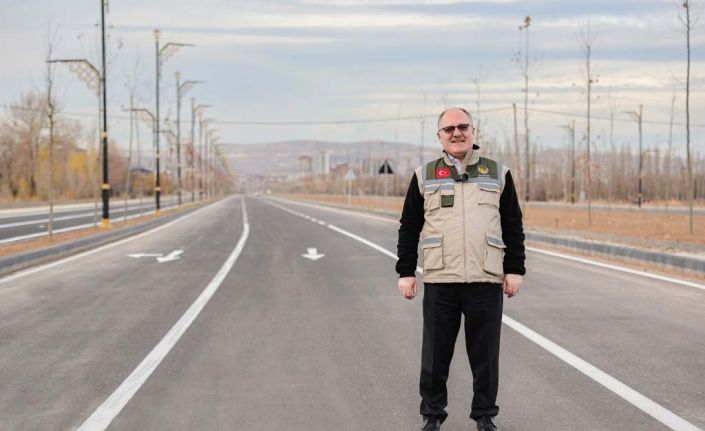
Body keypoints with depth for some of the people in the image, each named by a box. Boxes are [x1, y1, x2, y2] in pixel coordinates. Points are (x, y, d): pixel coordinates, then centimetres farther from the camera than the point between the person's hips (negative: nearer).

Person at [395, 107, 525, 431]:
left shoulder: (498, 174, 10)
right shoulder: (424, 176, 9)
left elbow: (513, 226, 10)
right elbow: (409, 228, 10)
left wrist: (514, 270, 4)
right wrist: (406, 273, 4)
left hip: (487, 282, 0)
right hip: (440, 282, 0)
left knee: (485, 354, 6)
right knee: (435, 354, 5)